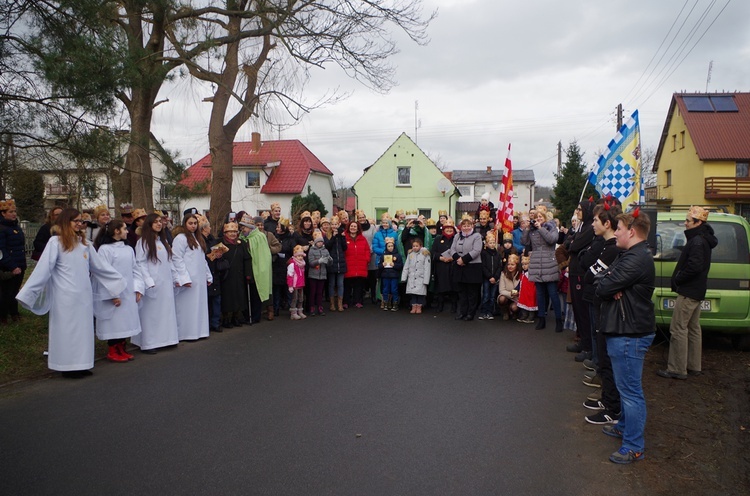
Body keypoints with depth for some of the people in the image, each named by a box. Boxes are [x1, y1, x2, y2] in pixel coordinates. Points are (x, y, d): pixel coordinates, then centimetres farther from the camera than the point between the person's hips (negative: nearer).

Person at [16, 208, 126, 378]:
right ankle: (68, 366, 12)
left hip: (84, 295, 5)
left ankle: (81, 364, 18)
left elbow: (99, 266, 16)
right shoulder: (55, 242, -5)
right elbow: (43, 268, -9)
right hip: (65, 296, -5)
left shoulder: (84, 243, 11)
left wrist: (117, 283, 18)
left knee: (83, 328, 9)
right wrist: (29, 292, -13)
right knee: (67, 329, 3)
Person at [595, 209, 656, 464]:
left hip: (629, 334, -11)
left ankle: (634, 447, 8)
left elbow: (603, 287, -25)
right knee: (626, 386, 23)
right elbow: (603, 279, 9)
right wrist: (611, 285, -11)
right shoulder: (632, 255, 14)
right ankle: (625, 425, 39)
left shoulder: (636, 259, -22)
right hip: (625, 329, 11)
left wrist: (605, 281, -4)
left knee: (630, 390, -2)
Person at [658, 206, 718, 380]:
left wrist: (677, 279, -14)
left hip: (688, 293, -11)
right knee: (693, 329, 16)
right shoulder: (703, 239, 15)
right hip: (696, 291, 11)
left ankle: (677, 369, -2)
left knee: (678, 329, -7)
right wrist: (679, 279, 11)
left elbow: (694, 266, -27)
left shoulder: (697, 241, -19)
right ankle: (693, 366, 25)